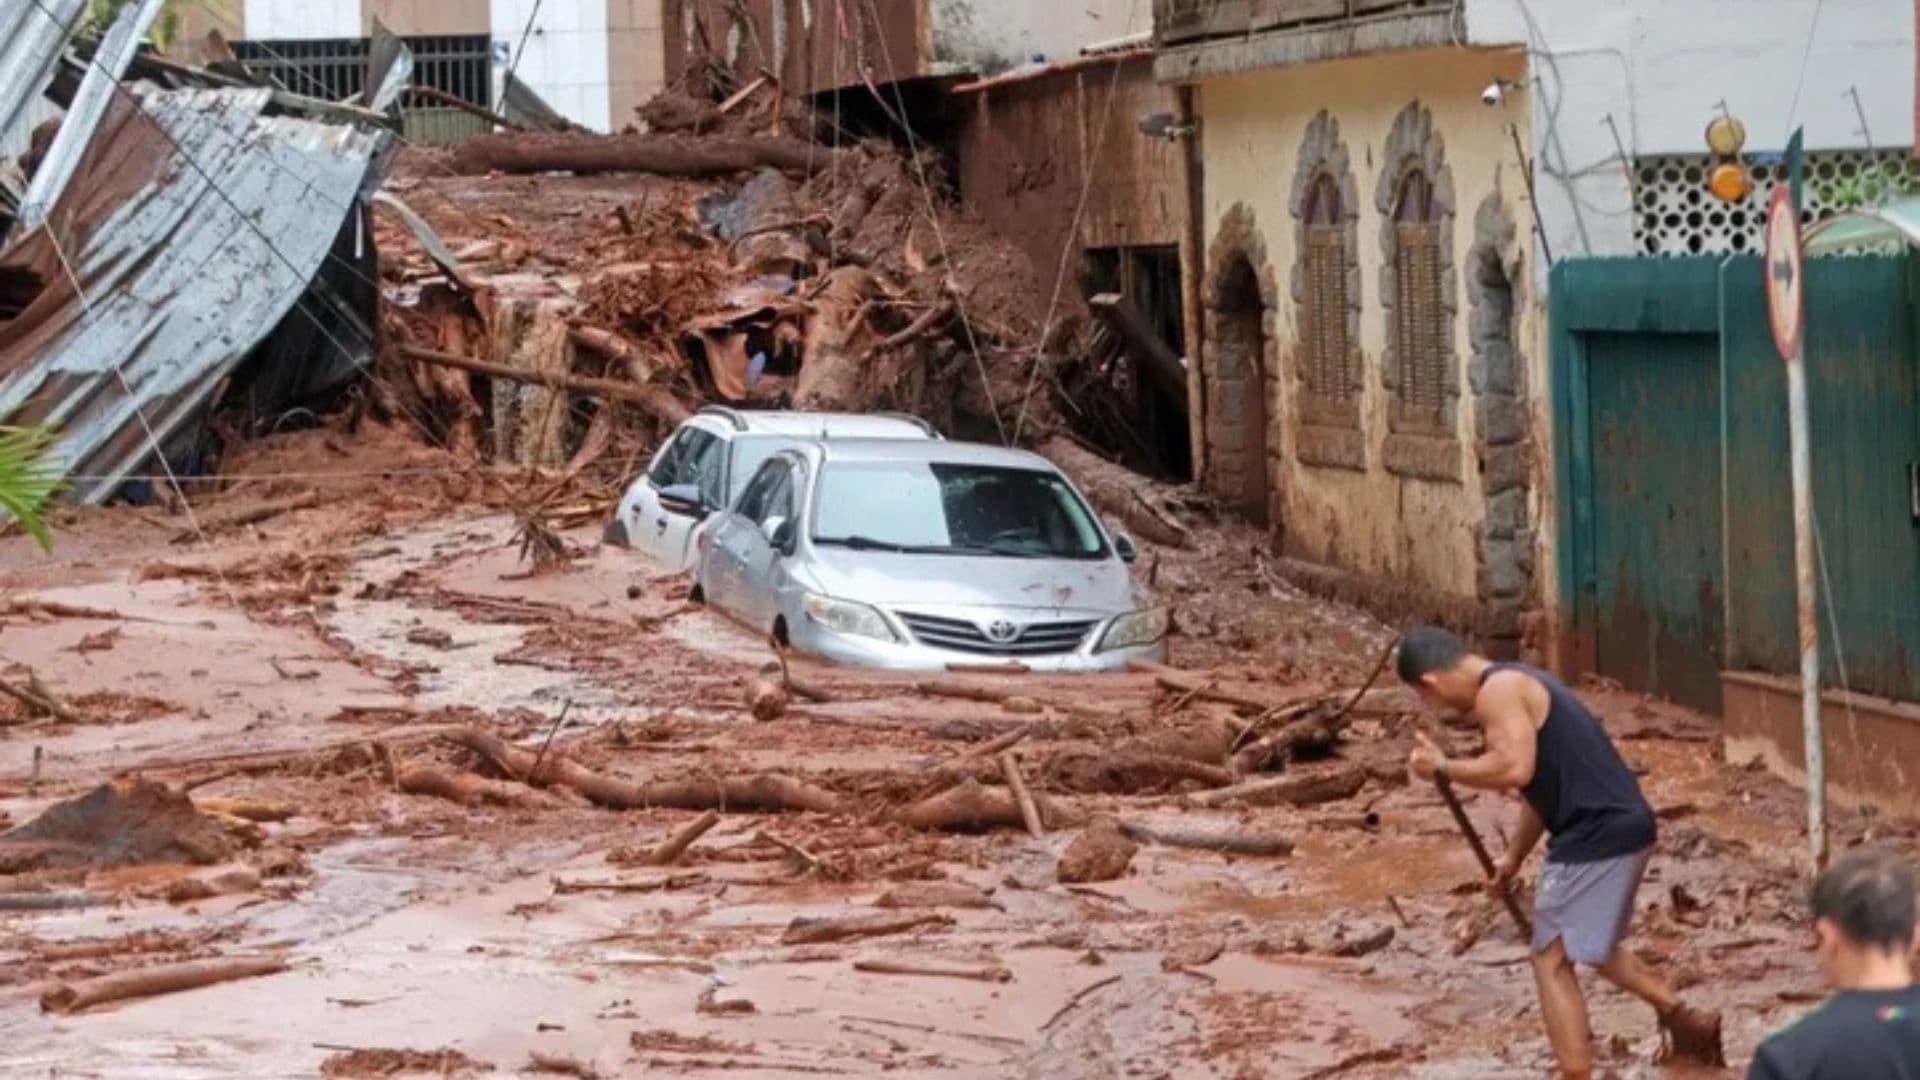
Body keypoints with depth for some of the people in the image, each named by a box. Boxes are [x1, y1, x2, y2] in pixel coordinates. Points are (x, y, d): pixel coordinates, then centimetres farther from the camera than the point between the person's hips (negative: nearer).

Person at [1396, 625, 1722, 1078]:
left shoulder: (1497, 692, -13)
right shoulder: (1516, 683, 19)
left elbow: (1515, 769, -27)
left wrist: (1443, 767, -13)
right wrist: (1513, 858, 32)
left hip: (1598, 835, -10)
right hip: (1620, 827, 10)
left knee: (1552, 960, -2)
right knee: (1592, 945, 28)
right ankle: (1683, 1021, 34)